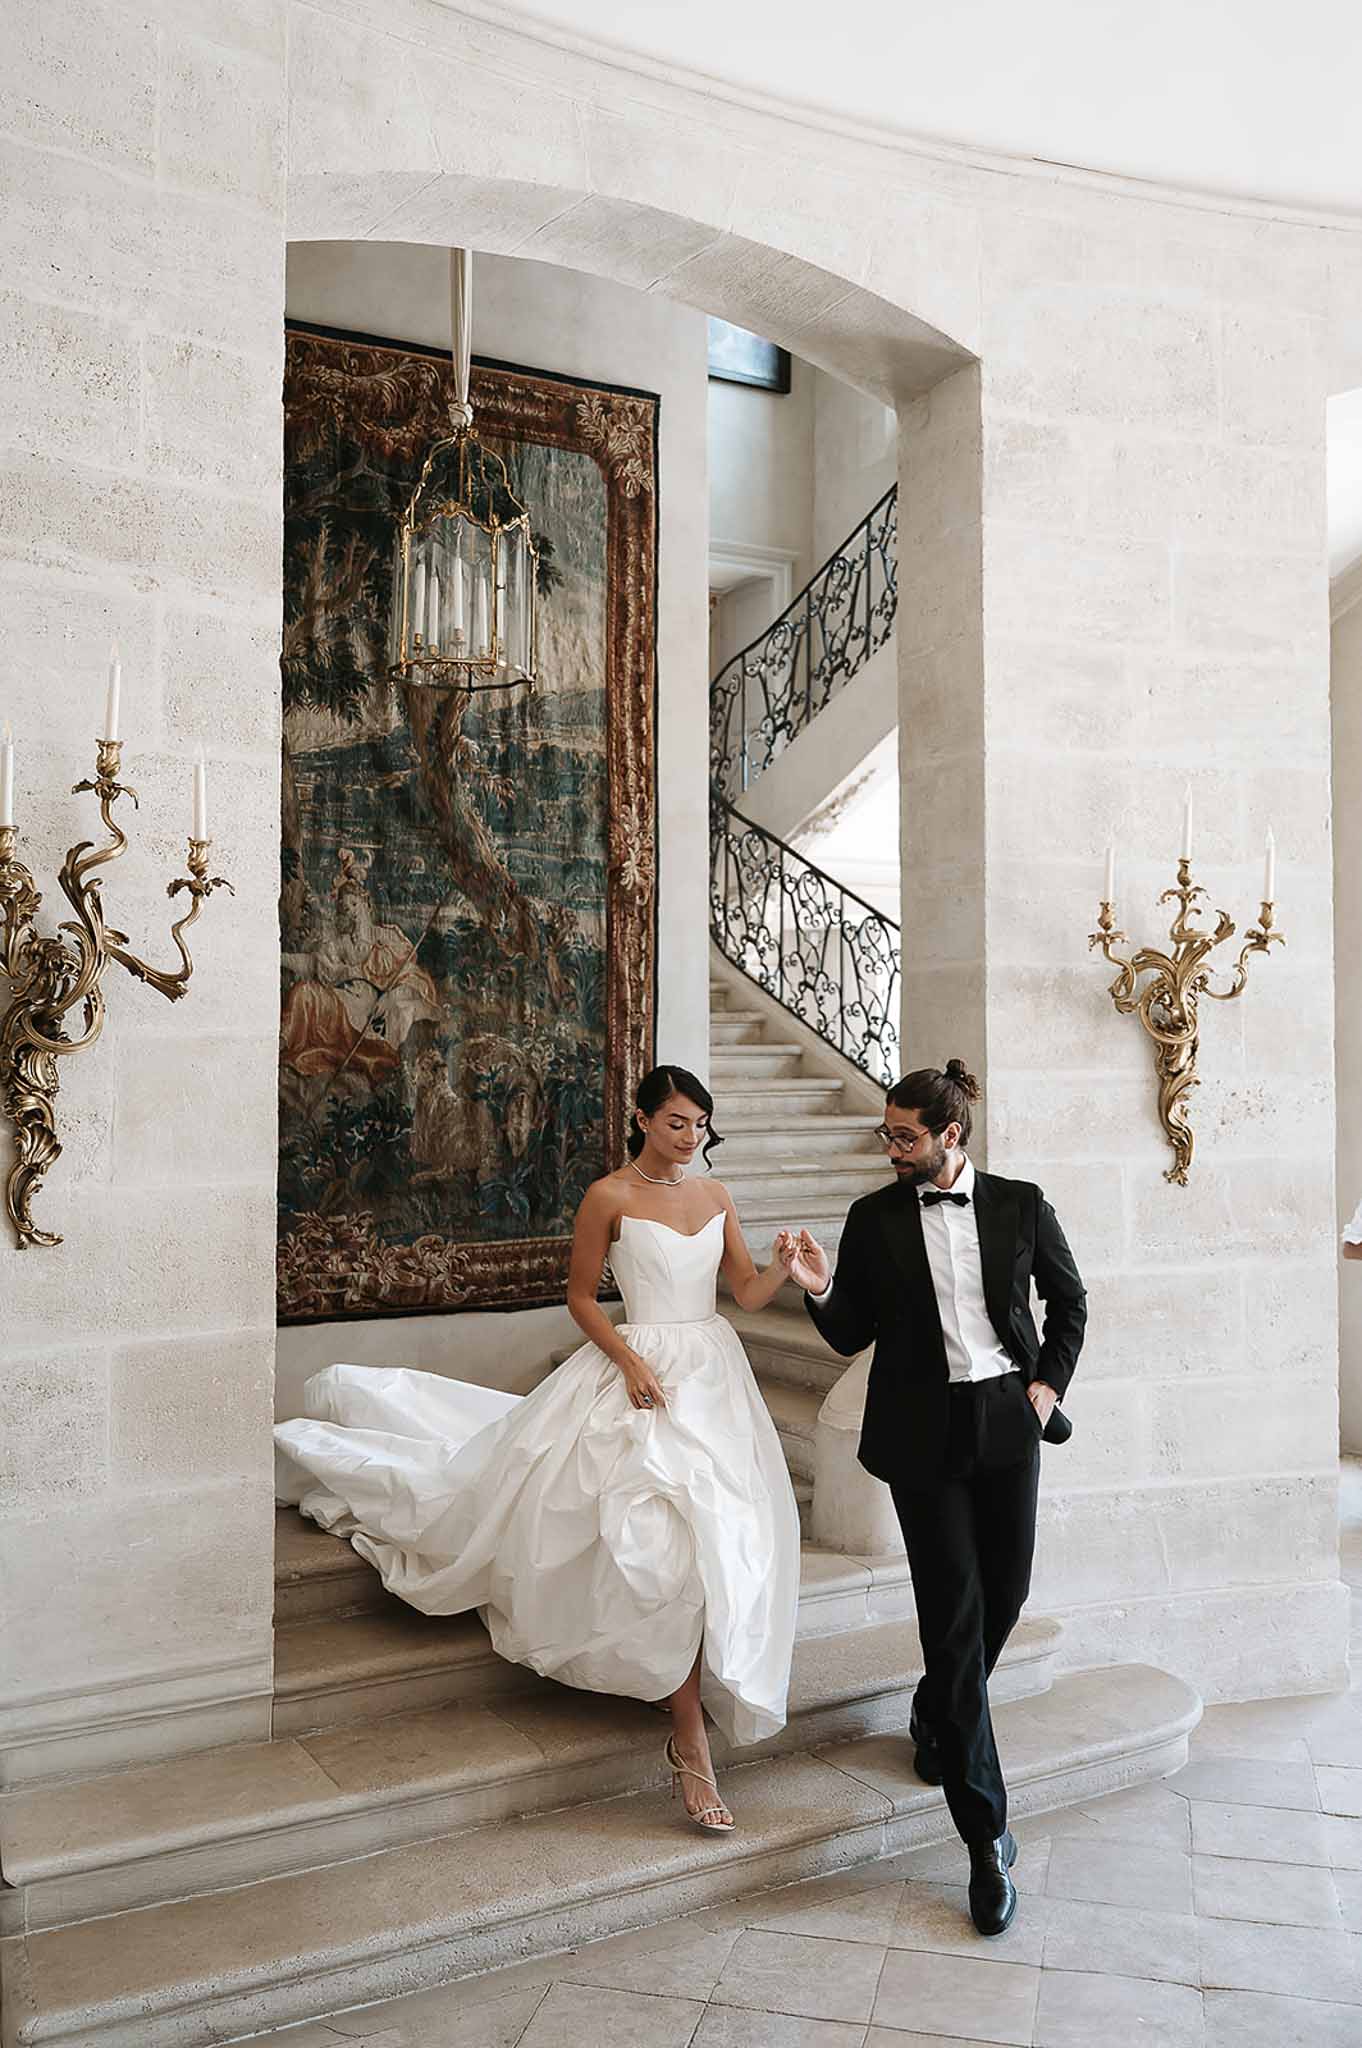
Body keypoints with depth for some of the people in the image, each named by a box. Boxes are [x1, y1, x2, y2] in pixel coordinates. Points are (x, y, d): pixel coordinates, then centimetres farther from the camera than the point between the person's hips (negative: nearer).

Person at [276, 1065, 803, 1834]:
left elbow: (750, 1293, 7)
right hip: (640, 1371, -6)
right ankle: (692, 1738, 1)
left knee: (721, 1532, 6)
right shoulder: (609, 1196, -8)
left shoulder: (716, 1196, 8)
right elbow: (581, 1296, -4)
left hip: (712, 1373, 6)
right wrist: (629, 1360, -16)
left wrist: (785, 1266, -13)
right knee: (680, 1538, -12)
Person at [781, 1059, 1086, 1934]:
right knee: (954, 1613, -4)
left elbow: (1070, 1300, 13)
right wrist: (821, 1290, -15)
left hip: (1007, 1421, 2)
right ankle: (988, 1834, 3)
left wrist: (1050, 1382, 3)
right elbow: (852, 1335, 3)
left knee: (1004, 1593, 12)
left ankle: (936, 1716, 43)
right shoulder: (874, 1218, 0)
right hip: (922, 1431, -2)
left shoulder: (1019, 1204, 1)